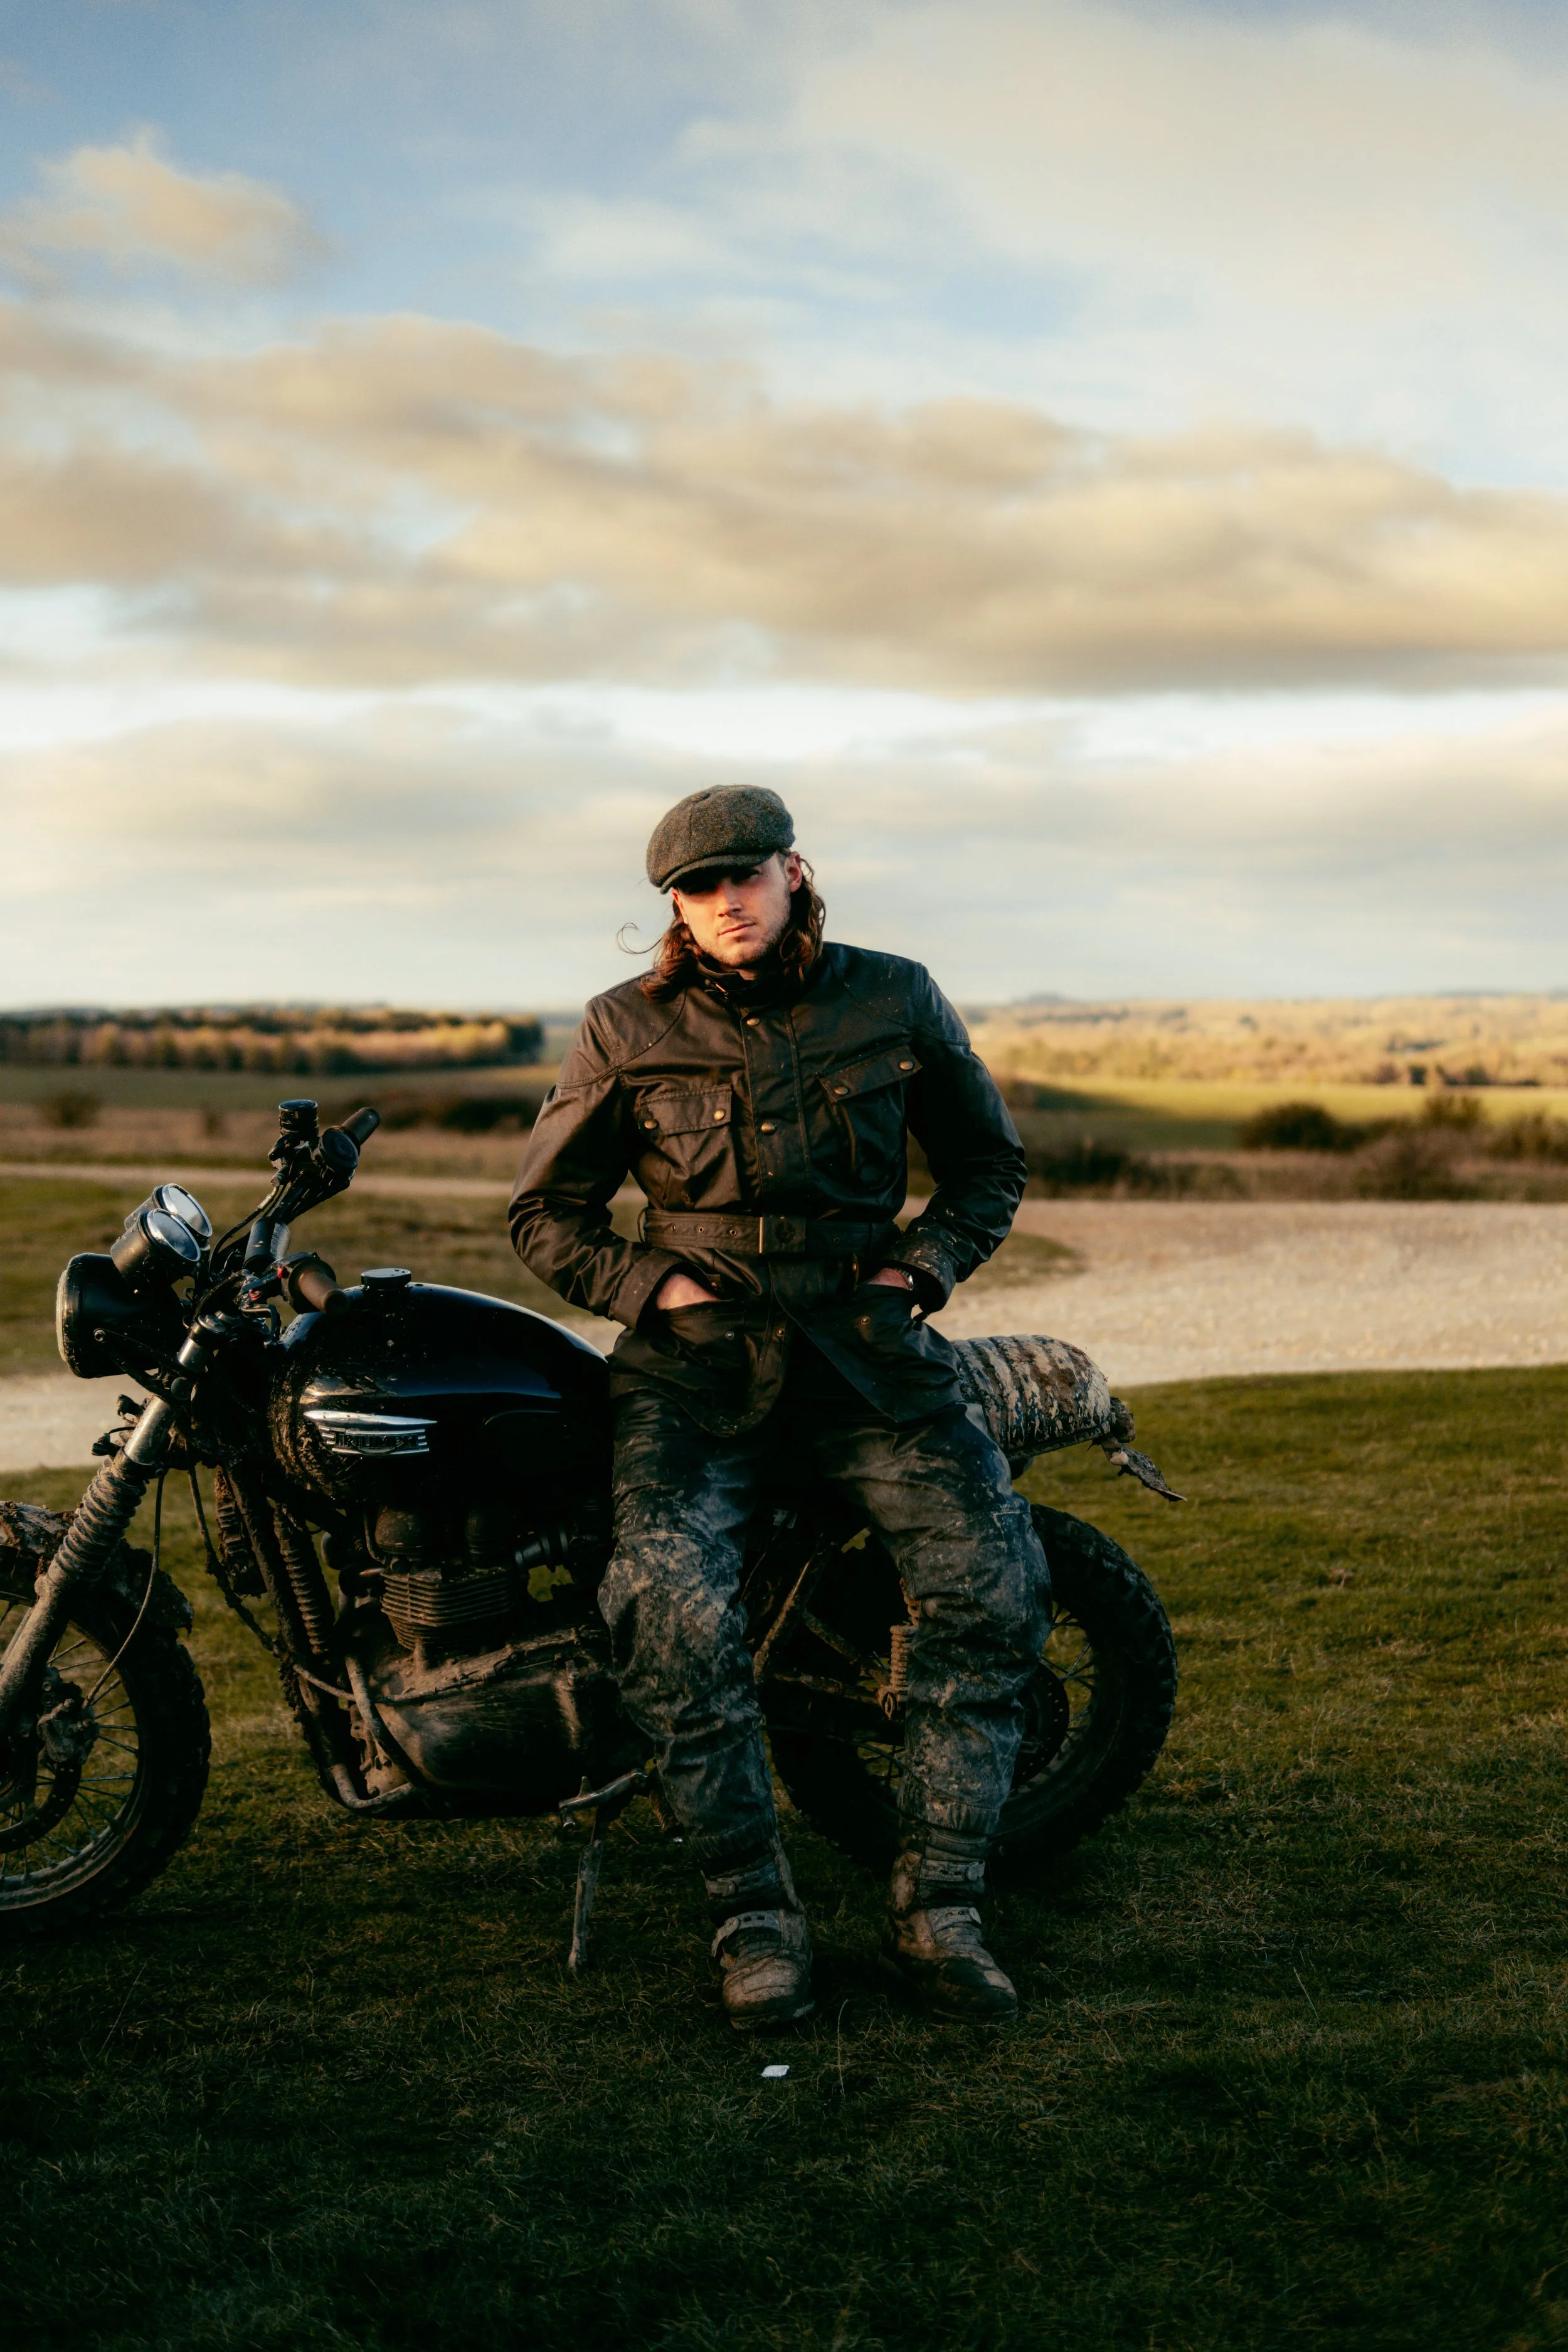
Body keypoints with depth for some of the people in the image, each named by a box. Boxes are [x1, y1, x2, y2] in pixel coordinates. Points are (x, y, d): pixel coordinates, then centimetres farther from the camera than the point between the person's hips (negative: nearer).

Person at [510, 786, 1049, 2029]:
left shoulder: (897, 1002, 8)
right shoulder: (629, 1031, 6)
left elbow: (991, 1162, 20)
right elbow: (545, 1211, 12)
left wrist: (921, 1266, 3)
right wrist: (652, 1285, -4)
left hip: (863, 1340, 1)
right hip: (695, 1354, -1)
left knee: (996, 1576, -20)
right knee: (673, 1608, -27)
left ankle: (937, 1912, -10)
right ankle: (755, 1914, -12)